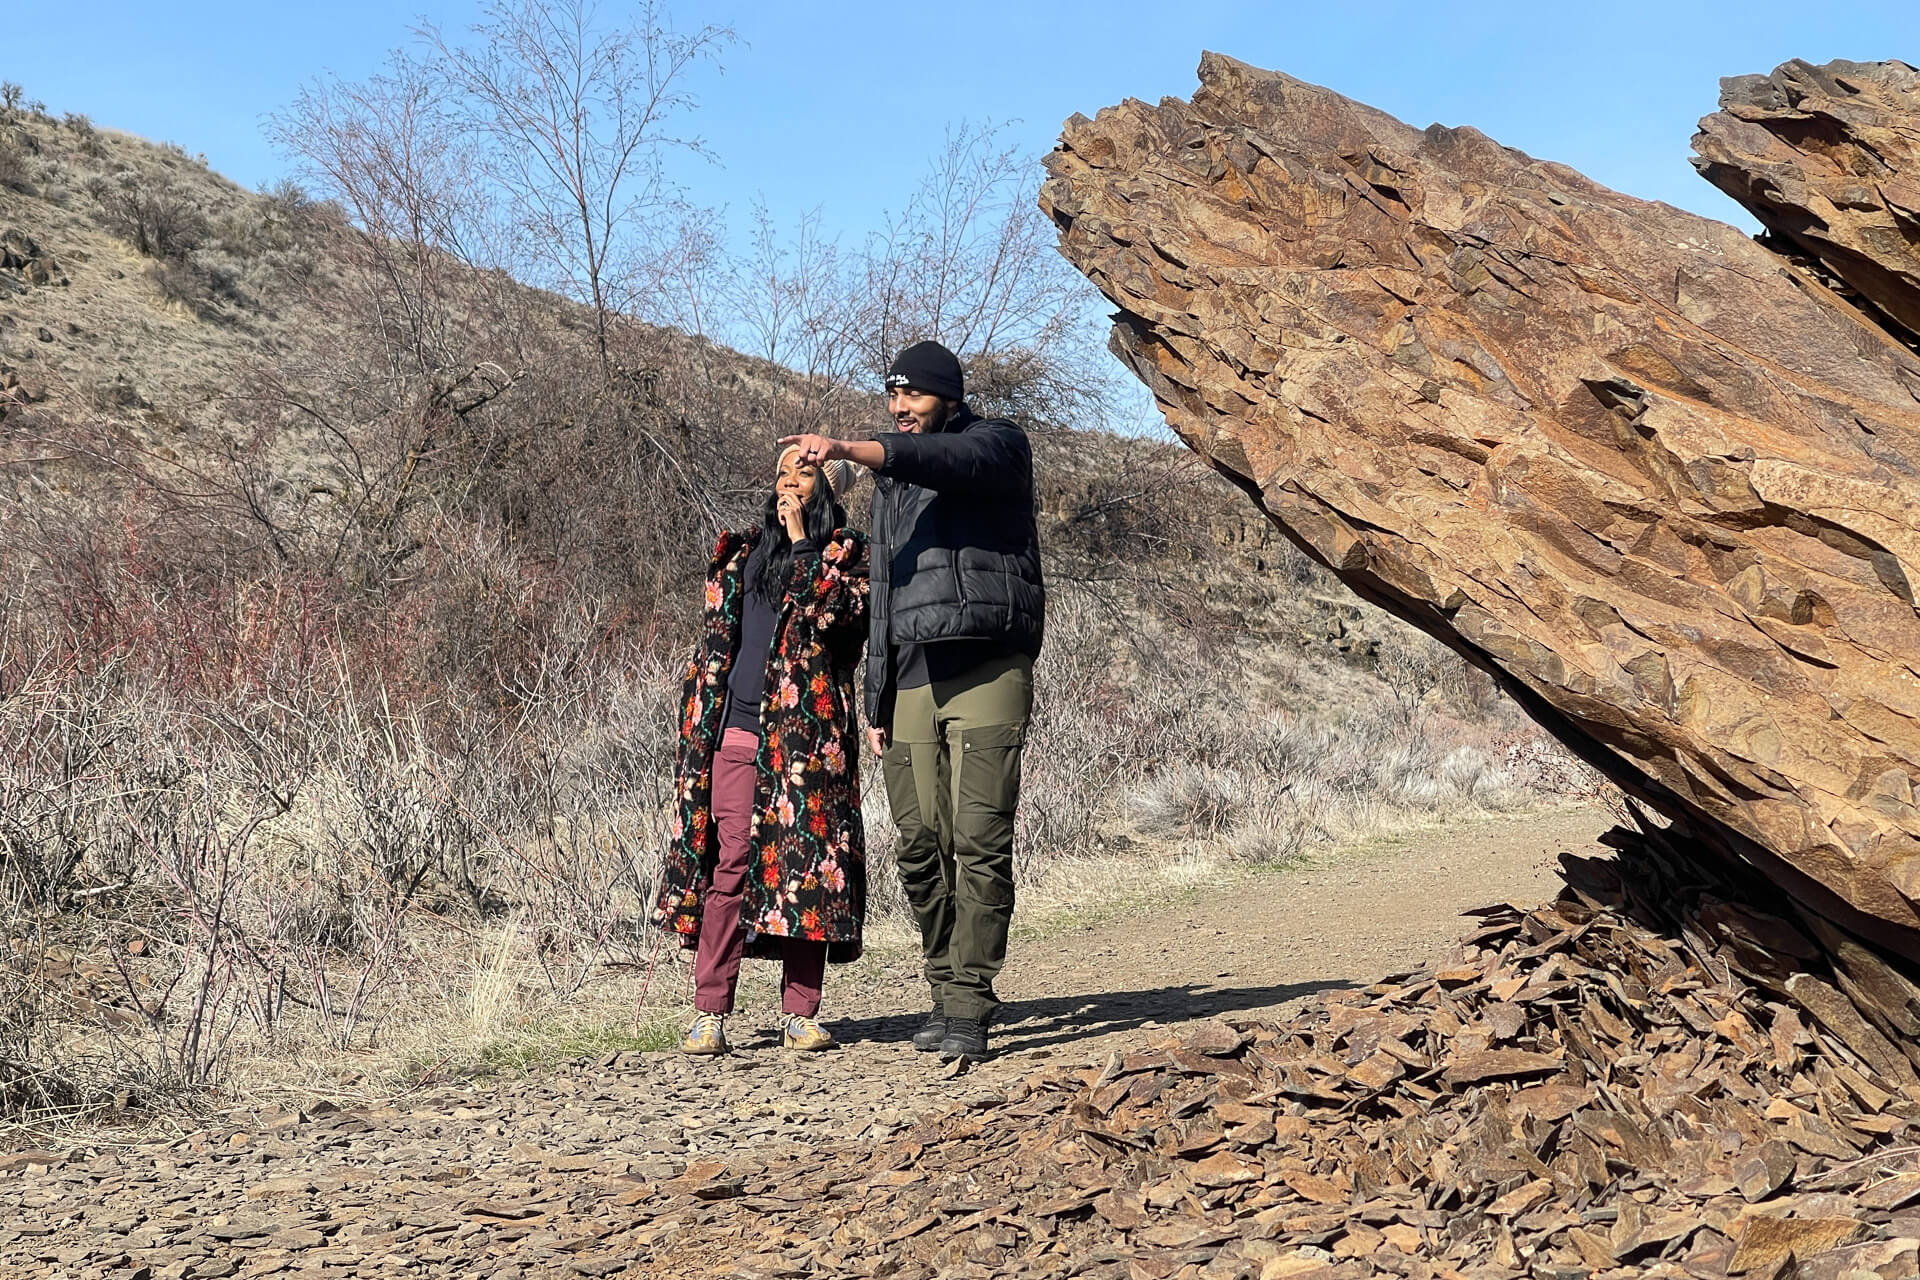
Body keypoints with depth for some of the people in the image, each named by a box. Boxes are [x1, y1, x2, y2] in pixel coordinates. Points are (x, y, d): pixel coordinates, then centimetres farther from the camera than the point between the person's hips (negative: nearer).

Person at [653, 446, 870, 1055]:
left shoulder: (847, 554, 9)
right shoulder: (743, 552, 19)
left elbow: (829, 612, -11)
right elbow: (716, 634, 20)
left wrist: (800, 540, -5)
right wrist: (700, 726, 14)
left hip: (807, 732, -2)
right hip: (737, 729, 2)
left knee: (806, 862, -2)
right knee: (729, 862, -3)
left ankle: (801, 1014, 4)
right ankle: (709, 1012, -2)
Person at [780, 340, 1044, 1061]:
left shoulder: (996, 445, 5)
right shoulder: (890, 484, 25)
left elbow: (944, 460, -21)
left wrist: (848, 450, -35)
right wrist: (876, 702, 17)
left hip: (986, 671, -6)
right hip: (911, 682, 6)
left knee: (980, 845, -11)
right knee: (921, 849, 2)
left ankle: (970, 1007, -9)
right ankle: (946, 992, 13)